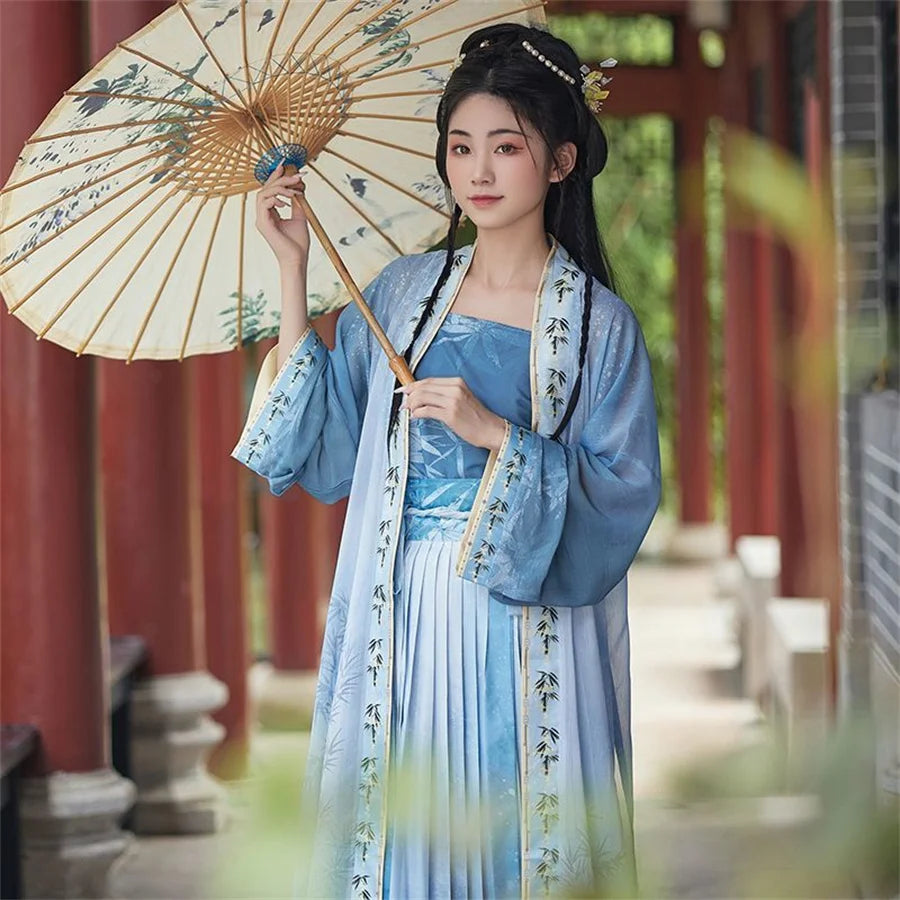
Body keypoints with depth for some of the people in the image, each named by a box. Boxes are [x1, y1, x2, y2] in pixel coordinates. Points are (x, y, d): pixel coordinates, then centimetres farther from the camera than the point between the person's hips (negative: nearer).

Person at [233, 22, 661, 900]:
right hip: (401, 623, 3)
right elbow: (322, 446, -1)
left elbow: (618, 506, -9)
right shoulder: (402, 292, 6)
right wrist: (293, 270, -2)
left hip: (525, 637, -3)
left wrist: (496, 435, -20)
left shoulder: (599, 324, -4)